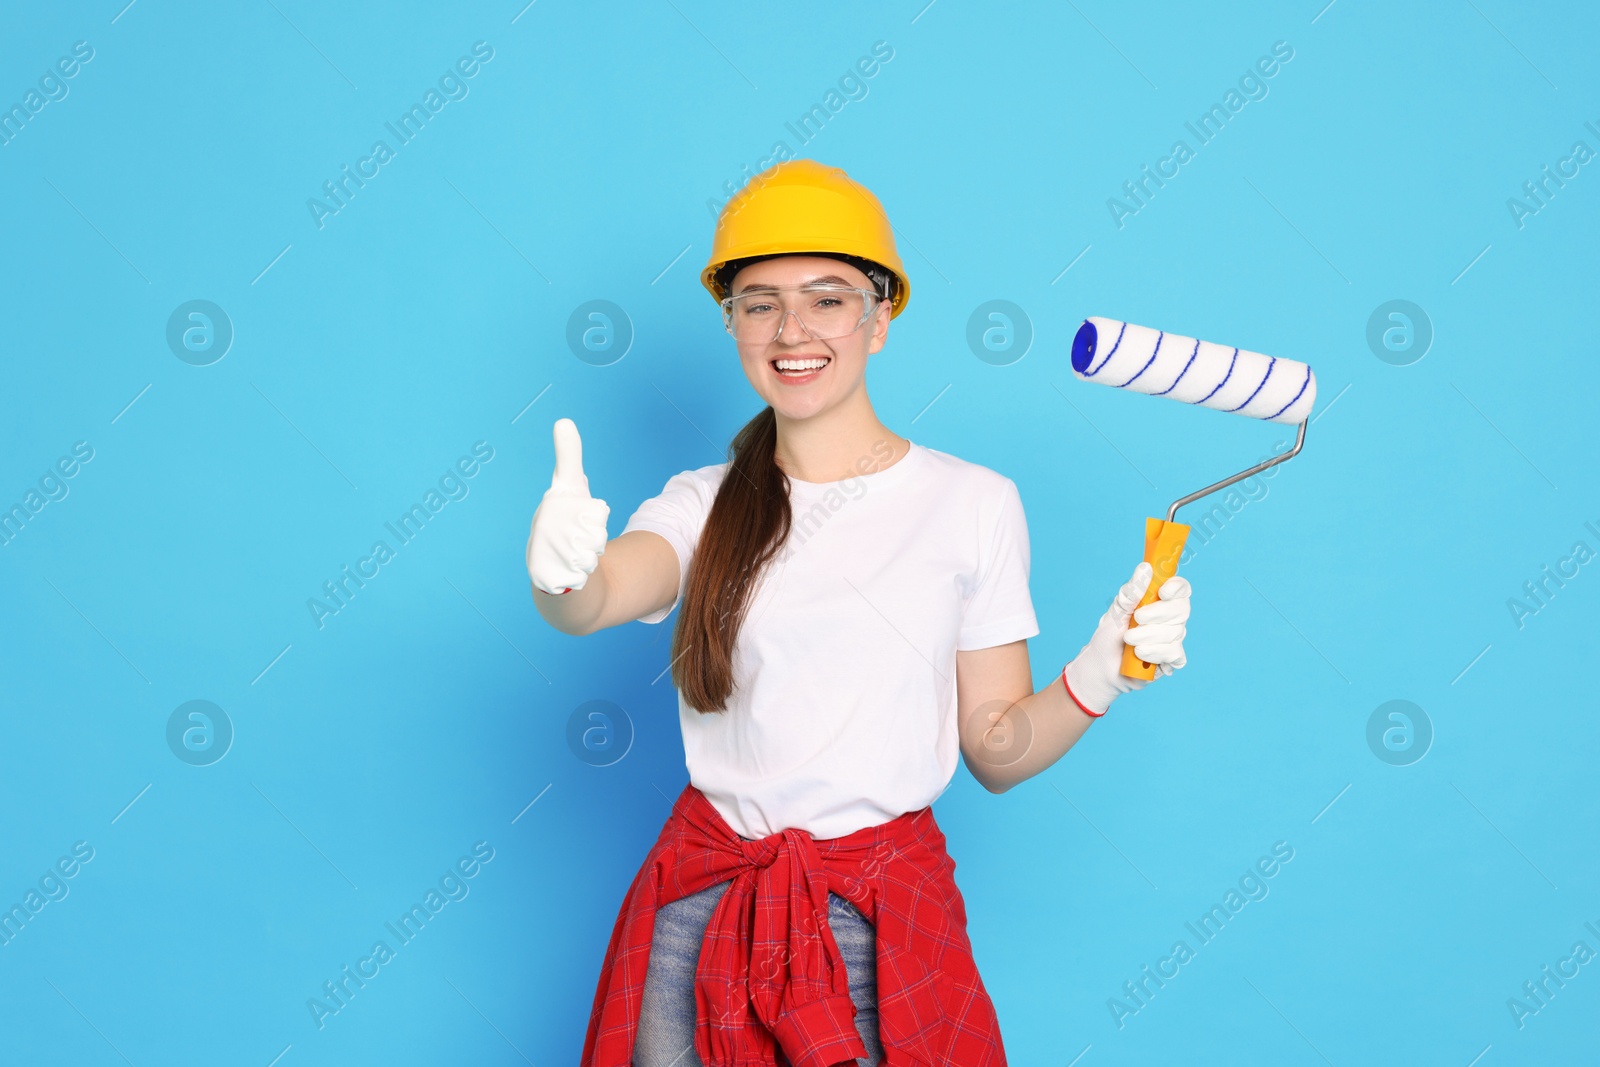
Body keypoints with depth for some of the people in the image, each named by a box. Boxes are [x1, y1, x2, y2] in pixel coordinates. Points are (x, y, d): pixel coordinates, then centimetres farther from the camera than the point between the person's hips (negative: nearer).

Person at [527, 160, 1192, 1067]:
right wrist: (561, 571, -41)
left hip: (882, 917, -1)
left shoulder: (973, 503, -3)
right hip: (704, 912, 2)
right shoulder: (704, 503, 3)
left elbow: (996, 753, 1)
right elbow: (595, 600, -19)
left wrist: (1096, 680, -17)